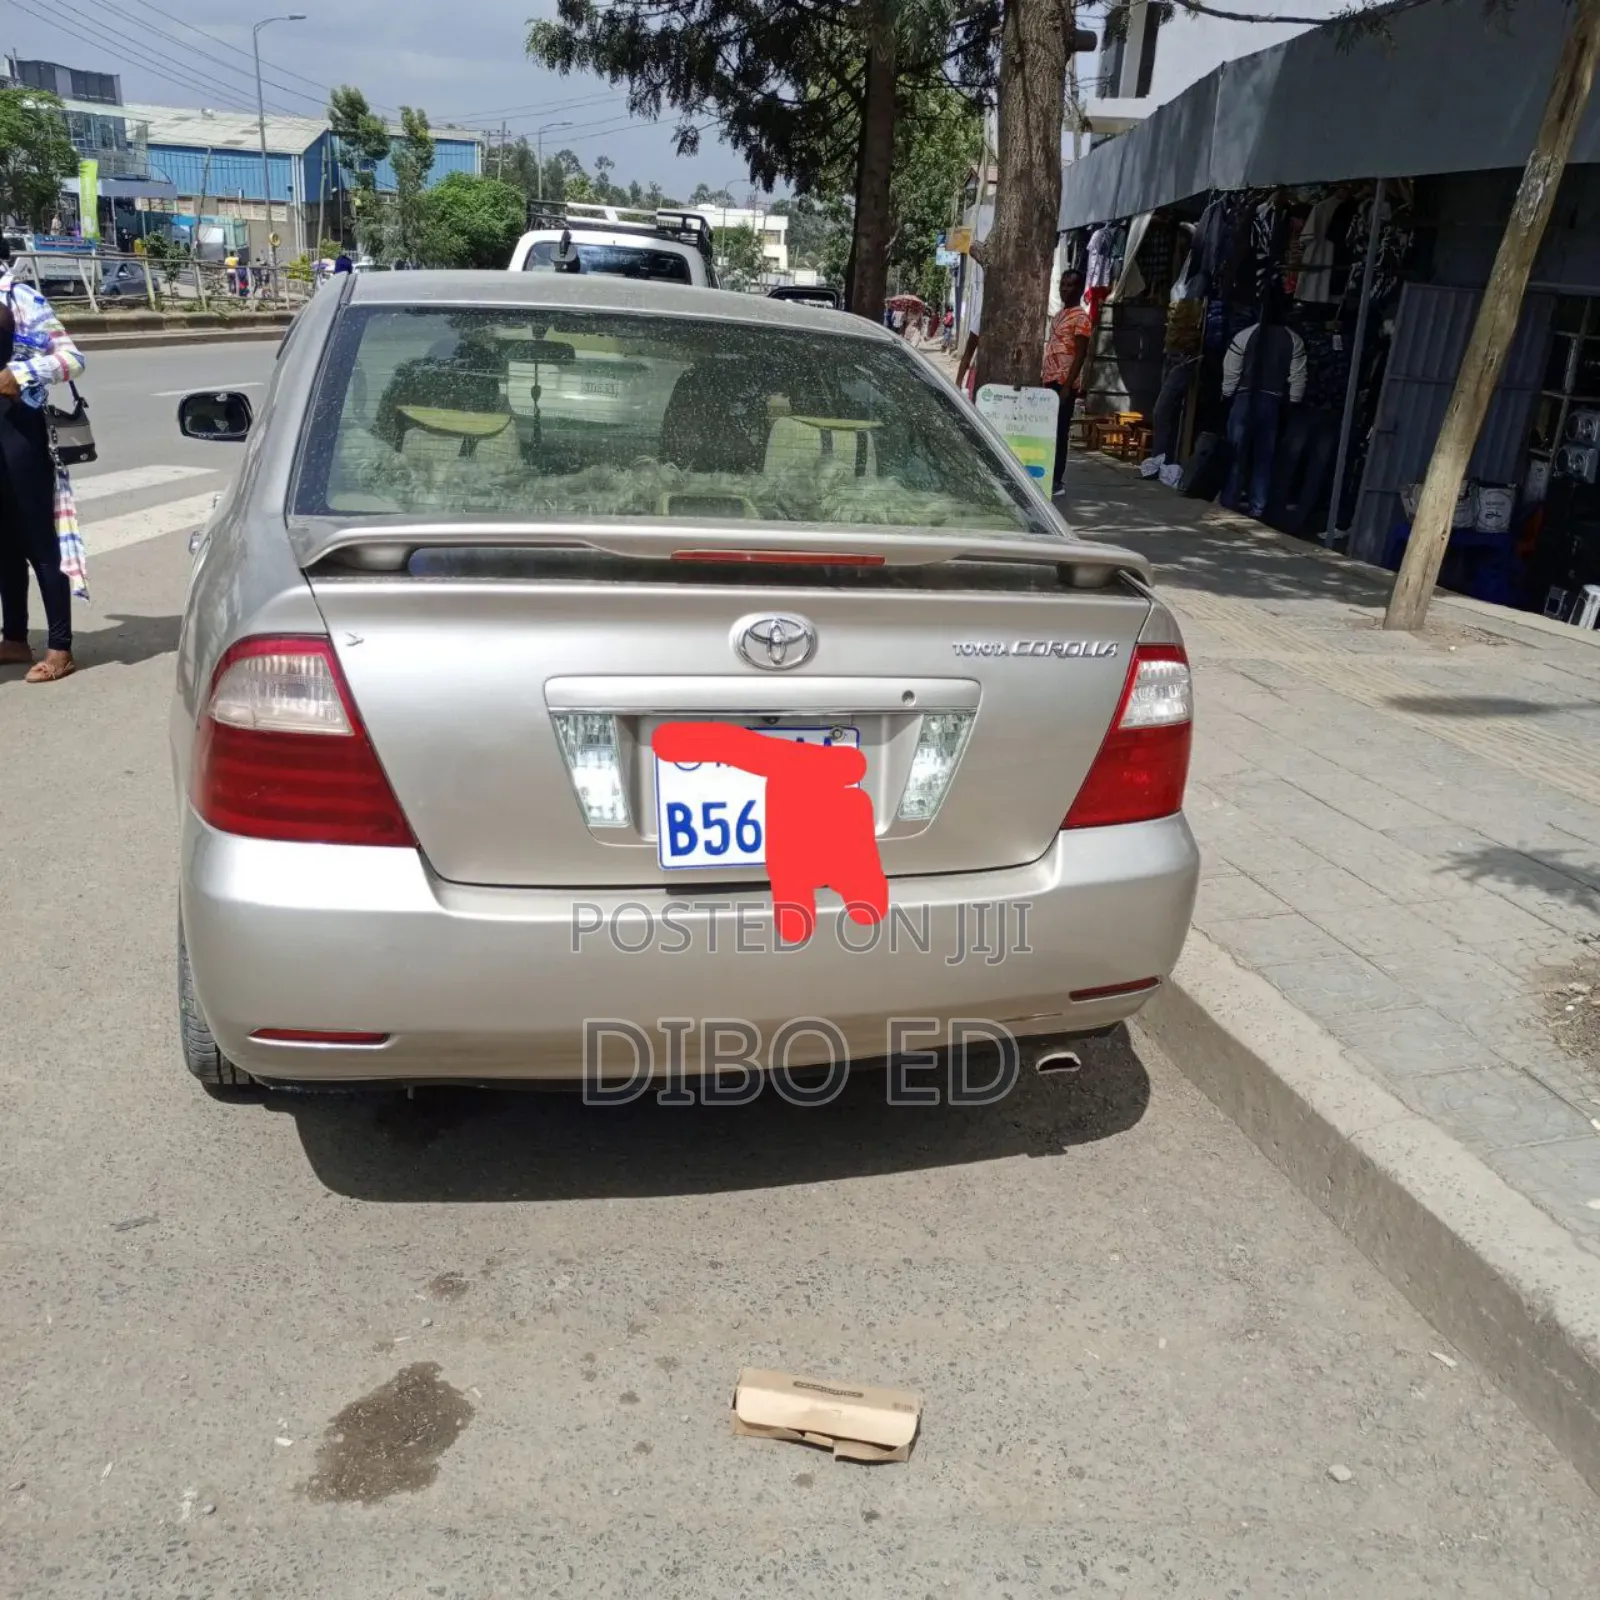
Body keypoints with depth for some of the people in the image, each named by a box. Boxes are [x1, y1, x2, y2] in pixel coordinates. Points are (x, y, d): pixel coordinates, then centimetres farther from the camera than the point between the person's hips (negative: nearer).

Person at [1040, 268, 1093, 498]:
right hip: (1050, 381, 9)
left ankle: (1056, 481, -4)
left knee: (1058, 433, -7)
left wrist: (1067, 386, -22)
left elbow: (1080, 354, -15)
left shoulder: (1081, 318, -9)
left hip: (1064, 383, -8)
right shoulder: (1060, 314, 18)